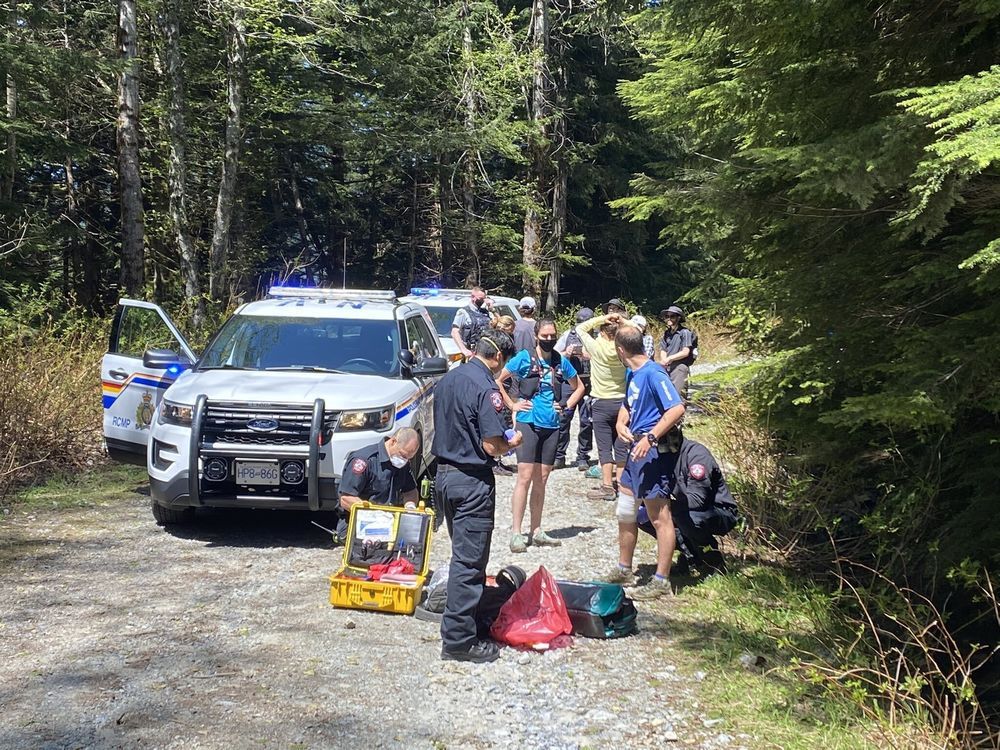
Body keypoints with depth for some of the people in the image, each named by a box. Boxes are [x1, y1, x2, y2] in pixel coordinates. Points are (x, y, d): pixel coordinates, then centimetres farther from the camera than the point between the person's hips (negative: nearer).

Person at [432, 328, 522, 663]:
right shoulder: (485, 388, -18)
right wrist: (512, 443, 0)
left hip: (444, 475, 9)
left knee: (462, 554, 21)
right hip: (472, 482, -8)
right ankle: (458, 640, 2)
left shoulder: (446, 380, 8)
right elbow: (492, 446, -20)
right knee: (469, 561, -2)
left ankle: (458, 622, 32)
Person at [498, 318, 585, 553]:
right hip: (528, 423, -5)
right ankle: (516, 532, -6)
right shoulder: (524, 357, -2)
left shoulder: (561, 362, 10)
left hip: (551, 426, 5)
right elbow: (497, 380, 0)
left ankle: (535, 531, 17)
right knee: (525, 477, -9)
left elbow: (579, 387, 23)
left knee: (541, 480, 9)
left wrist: (566, 406, 10)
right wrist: (512, 405, -4)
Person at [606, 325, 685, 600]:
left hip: (653, 452, -10)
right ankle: (624, 569, 32)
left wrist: (650, 438, -27)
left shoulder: (653, 373, -17)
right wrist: (621, 425, 4)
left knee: (659, 517, -2)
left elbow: (677, 409, -25)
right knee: (625, 512, 18)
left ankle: (662, 581, 4)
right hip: (636, 451, 10)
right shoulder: (632, 374, 12)